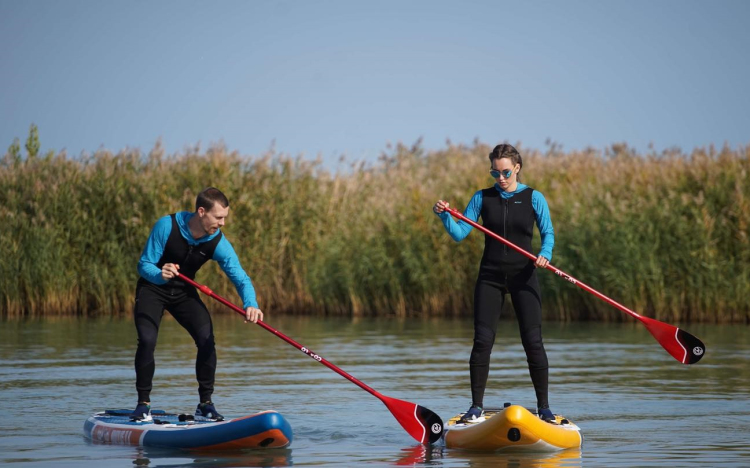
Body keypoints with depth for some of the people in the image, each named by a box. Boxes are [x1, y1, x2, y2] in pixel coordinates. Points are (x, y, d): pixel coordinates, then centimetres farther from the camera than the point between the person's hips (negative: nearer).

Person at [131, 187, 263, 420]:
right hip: (152, 288, -3)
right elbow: (144, 265, -21)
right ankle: (143, 403, -6)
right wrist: (161, 275, -44)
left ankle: (205, 403, 0)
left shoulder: (218, 243, -18)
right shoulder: (167, 226, -26)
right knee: (147, 341, -20)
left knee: (207, 339, -13)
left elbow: (240, 277, -23)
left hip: (184, 291, 3)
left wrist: (250, 304, -43)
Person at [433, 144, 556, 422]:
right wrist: (444, 215, -16)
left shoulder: (533, 198, 1)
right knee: (482, 341, -5)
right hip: (490, 277, 1)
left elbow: (548, 233, 2)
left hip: (523, 276, -1)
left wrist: (545, 254, -18)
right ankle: (477, 407, 2)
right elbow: (459, 233, 2)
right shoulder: (483, 198, 5)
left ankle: (544, 406, 6)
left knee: (533, 342, -4)